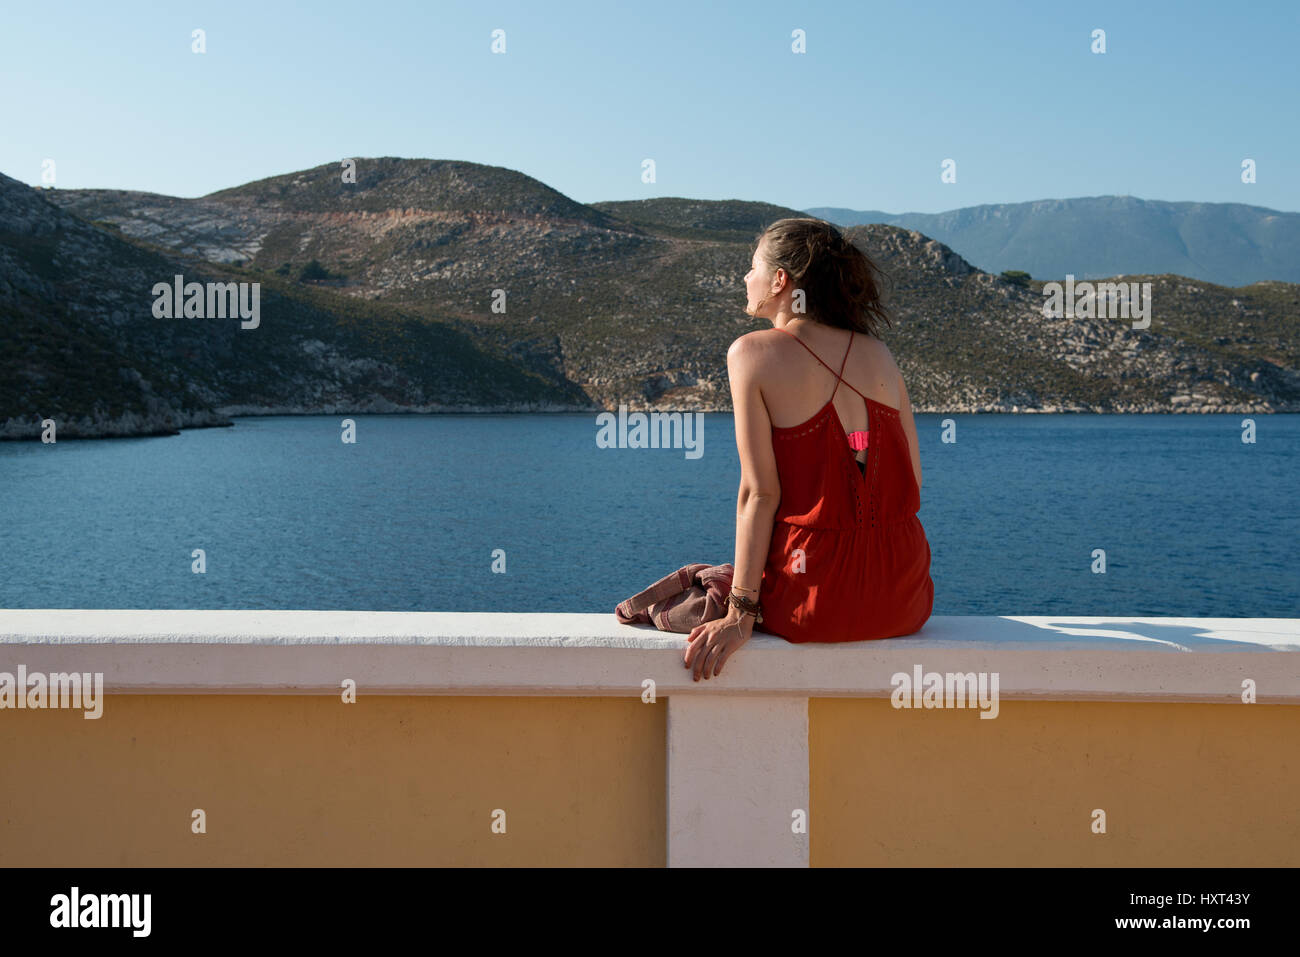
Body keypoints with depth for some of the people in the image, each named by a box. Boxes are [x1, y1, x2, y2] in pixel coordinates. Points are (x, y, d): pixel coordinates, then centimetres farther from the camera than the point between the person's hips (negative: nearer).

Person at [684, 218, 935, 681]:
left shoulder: (753, 353, -5)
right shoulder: (878, 353, 9)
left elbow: (760, 493, -10)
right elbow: (912, 482, 8)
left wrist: (741, 614, -7)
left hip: (818, 600, -5)